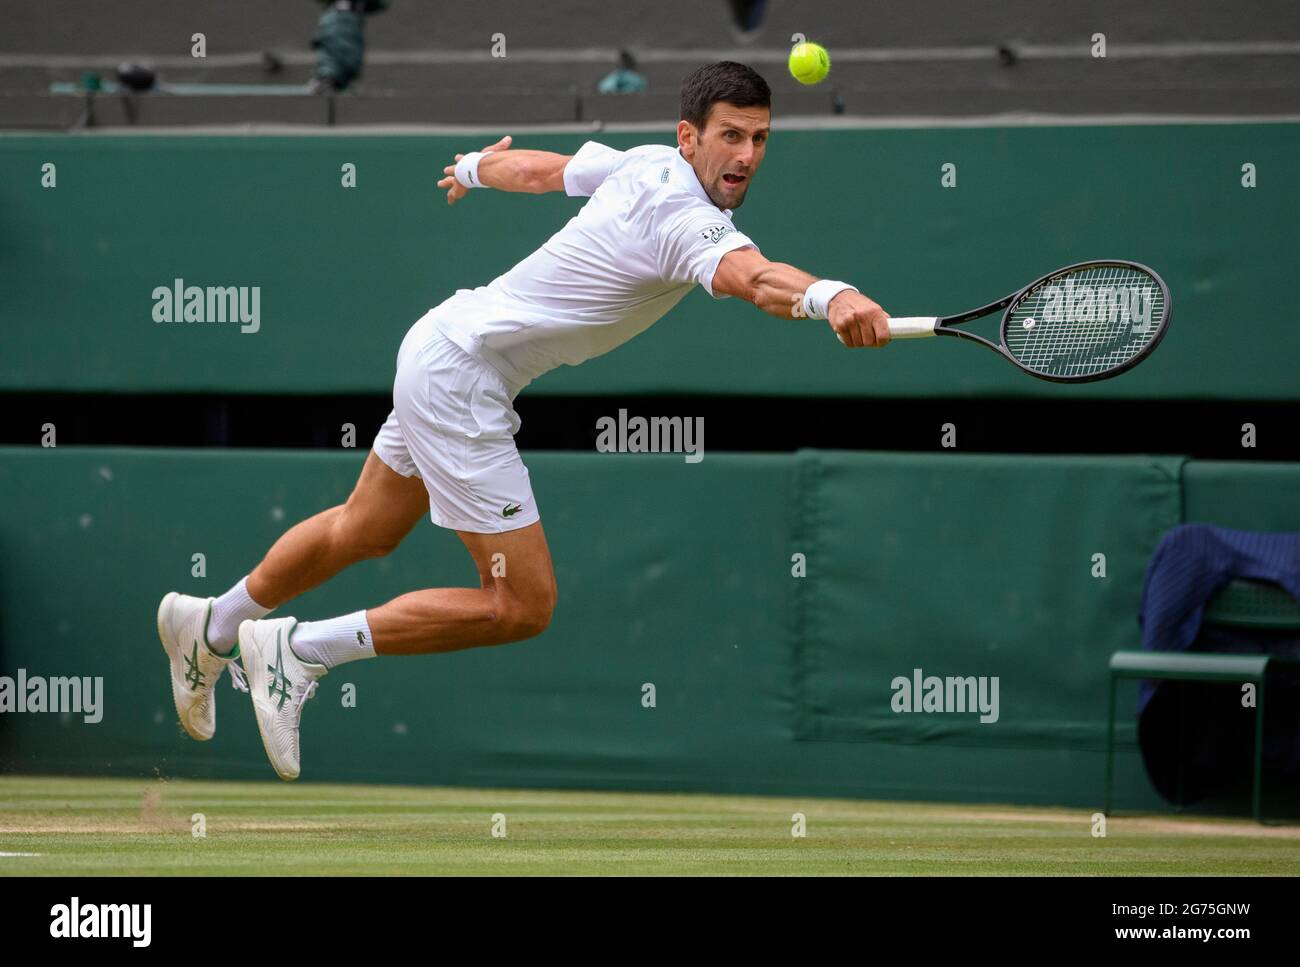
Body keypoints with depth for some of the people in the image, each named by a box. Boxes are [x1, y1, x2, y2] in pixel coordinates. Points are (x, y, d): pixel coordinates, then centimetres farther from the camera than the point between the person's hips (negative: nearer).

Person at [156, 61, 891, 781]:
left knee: (367, 531, 30)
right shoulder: (688, 219, -27)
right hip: (461, 376, -10)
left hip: (444, 344, 10)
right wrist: (828, 298, -70)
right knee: (522, 605, -11)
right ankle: (299, 651, -2)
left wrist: (475, 168, 40)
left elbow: (537, 168, 18)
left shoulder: (647, 165, 0)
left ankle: (211, 627, 50)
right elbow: (751, 277, -50)